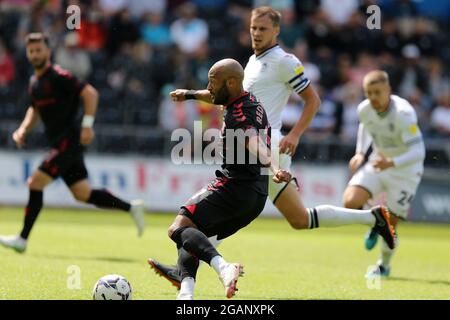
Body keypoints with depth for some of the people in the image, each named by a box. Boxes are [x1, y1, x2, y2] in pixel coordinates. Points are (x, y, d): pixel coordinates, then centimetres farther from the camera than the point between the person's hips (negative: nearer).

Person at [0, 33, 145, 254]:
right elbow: (35, 110, 29)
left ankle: (22, 239, -9)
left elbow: (90, 93, -17)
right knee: (82, 194, 9)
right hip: (59, 143, 9)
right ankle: (131, 208, 19)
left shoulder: (58, 76, -12)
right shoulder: (34, 82, 14)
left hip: (69, 141, -9)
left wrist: (87, 124, -24)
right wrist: (23, 130, 11)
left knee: (36, 182, -14)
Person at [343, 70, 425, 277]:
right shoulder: (364, 109, -12)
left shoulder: (403, 113, -30)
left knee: (390, 224, -2)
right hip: (378, 162, 4)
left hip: (405, 170, -4)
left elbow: (418, 152, -34)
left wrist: (392, 163, -48)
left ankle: (384, 266, 27)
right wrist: (360, 153, 3)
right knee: (350, 202, -19)